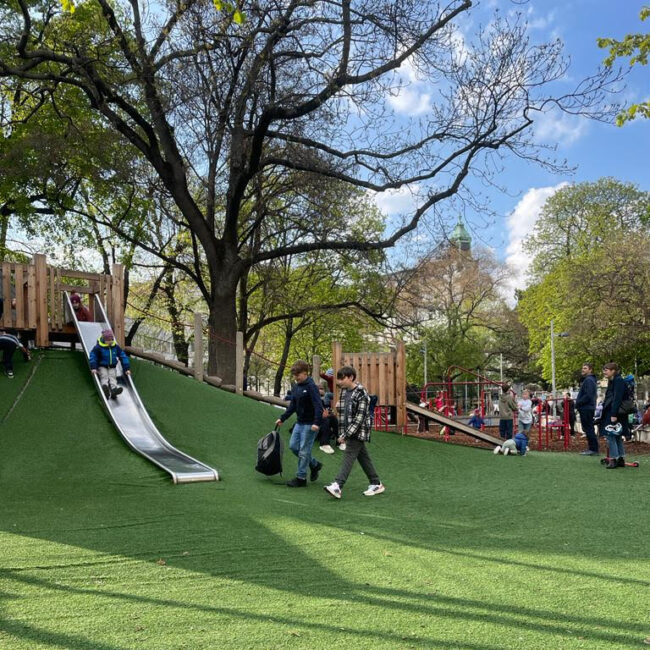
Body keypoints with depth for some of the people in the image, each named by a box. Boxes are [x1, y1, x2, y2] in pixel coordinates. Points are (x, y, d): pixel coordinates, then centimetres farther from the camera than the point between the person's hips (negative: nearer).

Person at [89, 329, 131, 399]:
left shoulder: (116, 347, 2)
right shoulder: (98, 347, -8)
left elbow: (123, 356, 6)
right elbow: (93, 356, -11)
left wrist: (127, 368, 1)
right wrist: (93, 368, -23)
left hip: (112, 367, 2)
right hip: (102, 367, -2)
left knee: (112, 377, -23)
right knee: (104, 376, -26)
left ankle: (114, 388, -49)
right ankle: (104, 386, -56)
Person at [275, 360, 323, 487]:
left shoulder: (311, 387, -16)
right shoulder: (295, 387, 9)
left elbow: (318, 405, -23)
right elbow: (292, 406, 17)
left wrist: (317, 423, -33)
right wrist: (282, 418, 14)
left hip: (310, 424, -9)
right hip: (300, 423, 9)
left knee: (304, 451, -3)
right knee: (293, 446, 11)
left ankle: (301, 478, 8)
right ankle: (315, 465, 26)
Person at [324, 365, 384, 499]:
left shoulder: (361, 394, -17)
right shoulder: (346, 392, 9)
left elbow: (360, 418, -20)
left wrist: (347, 434, -21)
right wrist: (343, 432, 13)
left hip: (358, 432, -9)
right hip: (350, 432, 9)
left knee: (349, 457, -12)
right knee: (363, 458, 13)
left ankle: (337, 486, -17)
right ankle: (376, 484, 22)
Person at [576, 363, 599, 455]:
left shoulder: (589, 380, -15)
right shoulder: (587, 379, 19)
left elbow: (588, 395, -23)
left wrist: (578, 403, -15)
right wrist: (578, 403, 13)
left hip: (587, 409, -11)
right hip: (586, 408, 11)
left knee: (589, 429, -7)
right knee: (588, 429, 14)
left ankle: (593, 449, -4)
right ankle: (591, 448, 19)